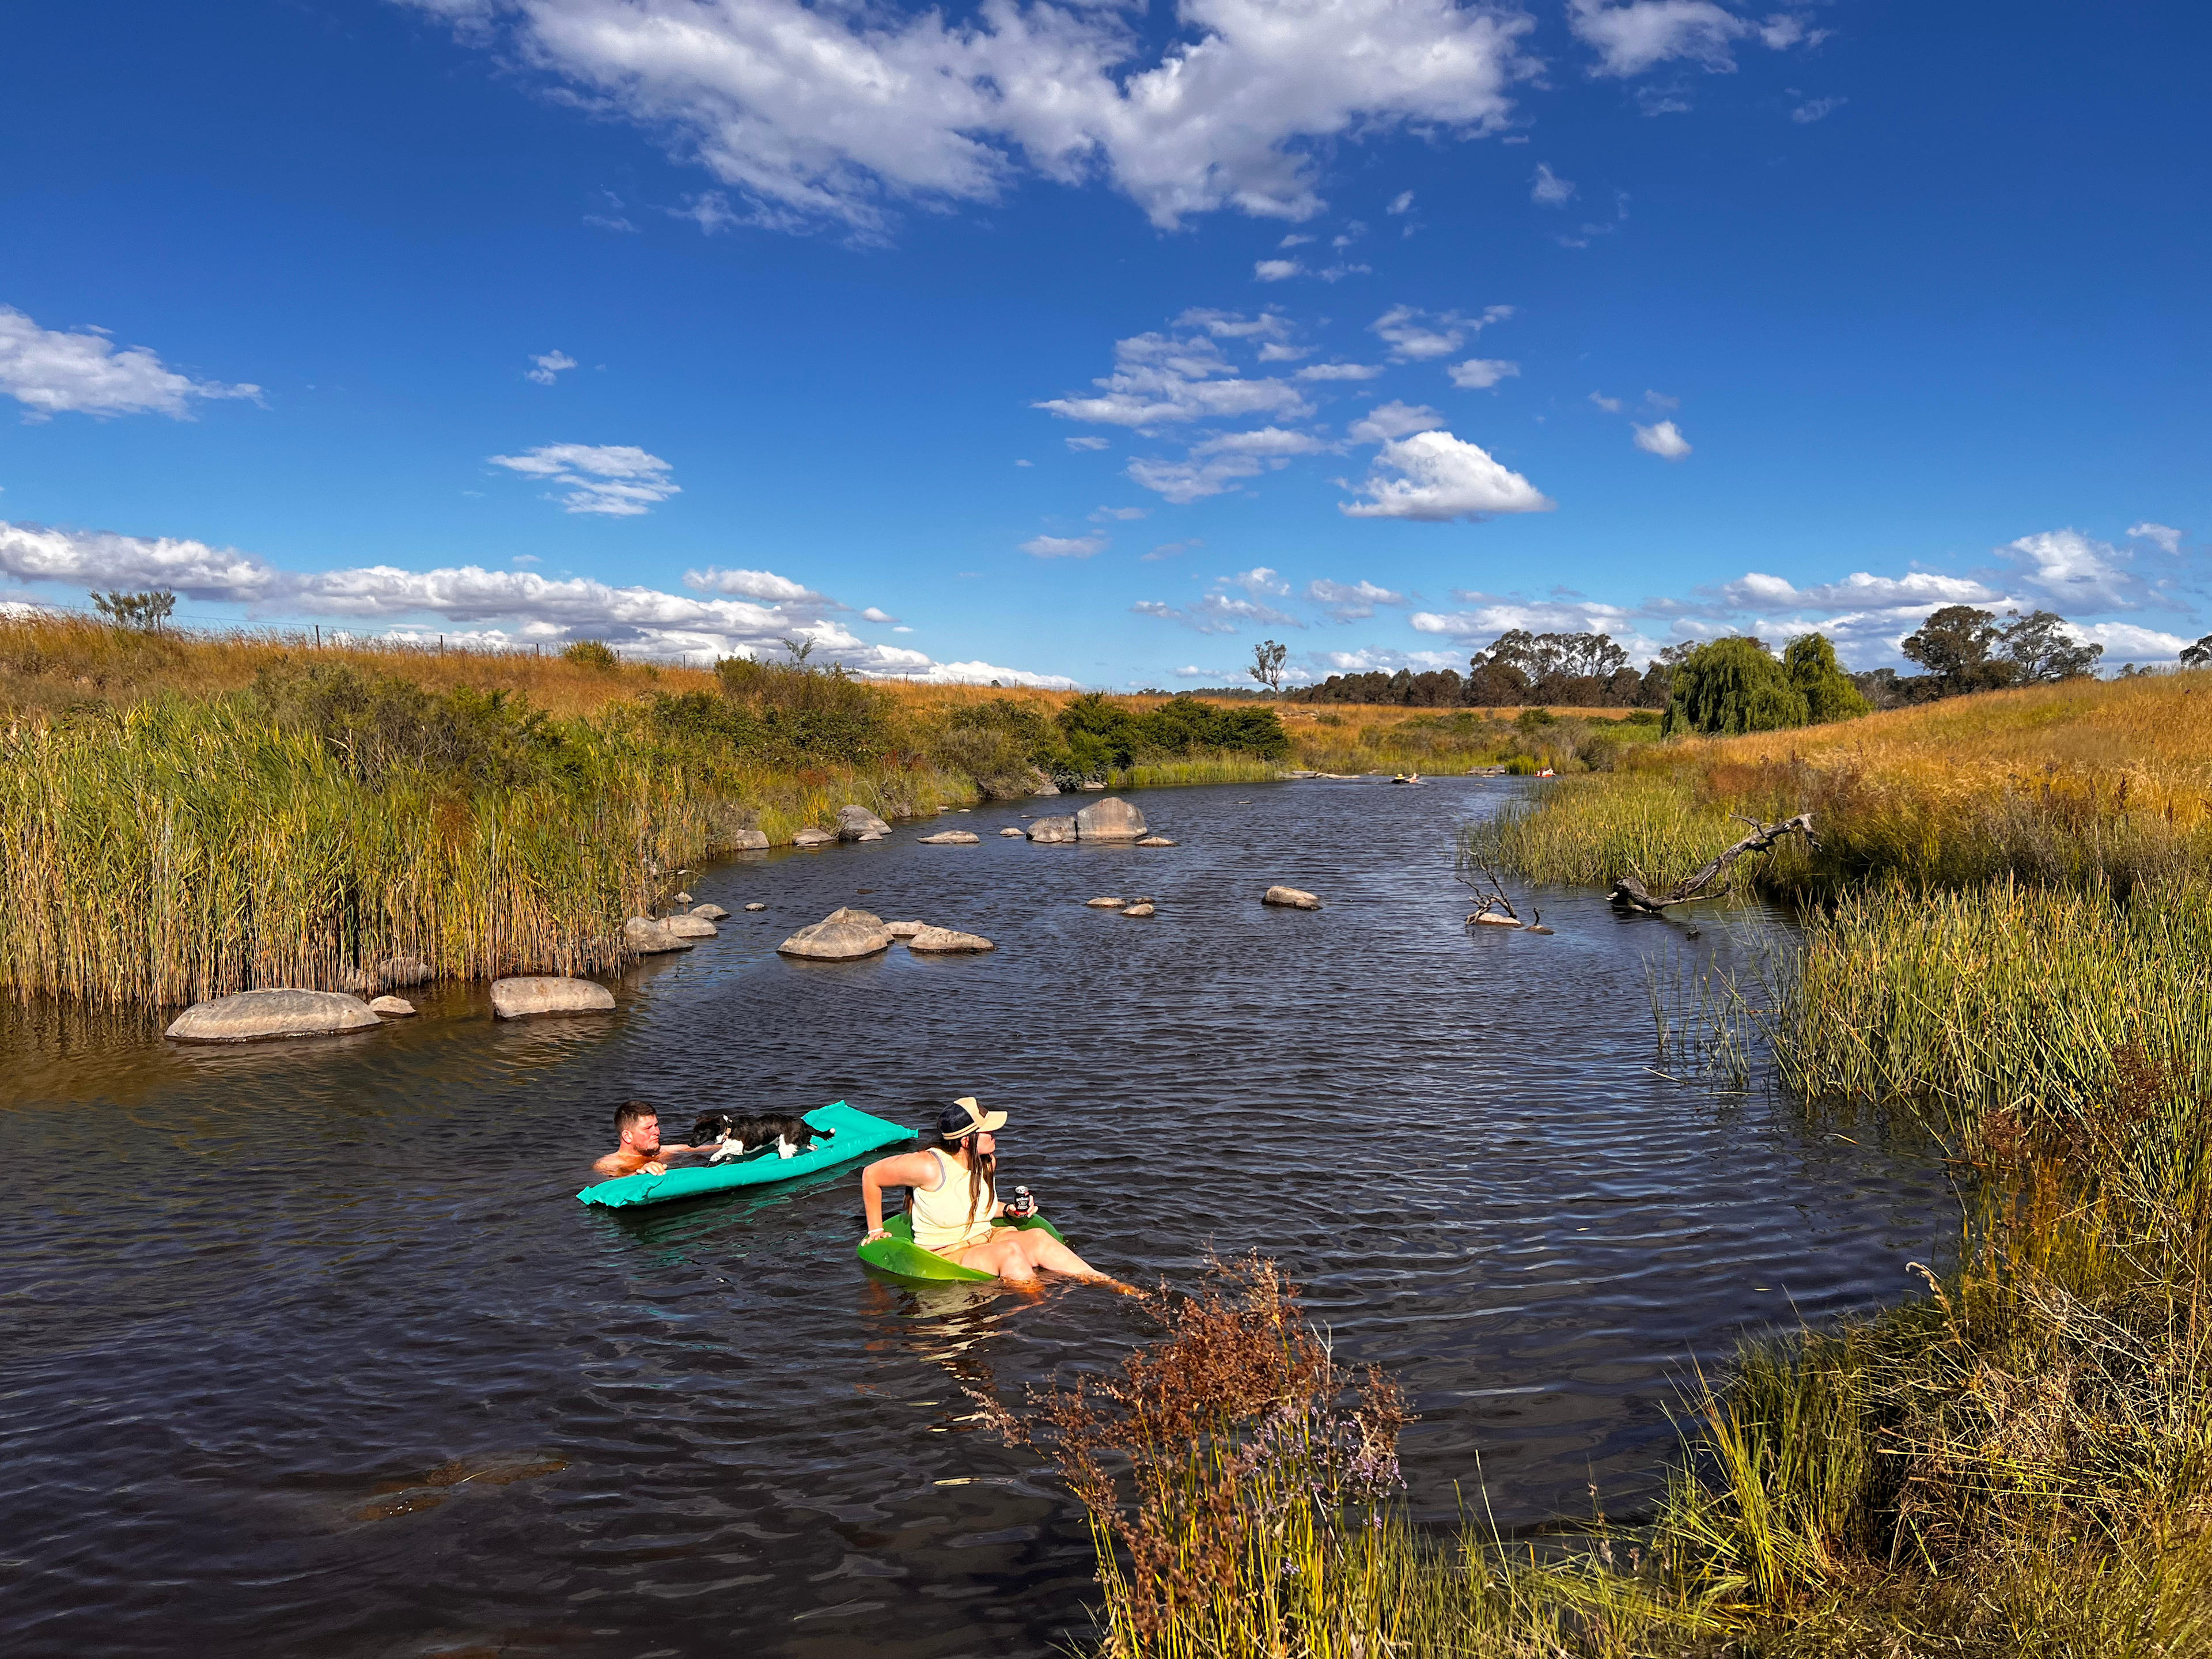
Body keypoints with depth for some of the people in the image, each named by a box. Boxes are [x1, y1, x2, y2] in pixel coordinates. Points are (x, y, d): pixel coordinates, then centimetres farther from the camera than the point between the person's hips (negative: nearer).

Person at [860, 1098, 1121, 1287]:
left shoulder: (988, 1162, 2)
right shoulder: (930, 1166, -21)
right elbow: (871, 1175, -10)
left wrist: (1008, 1210, 4)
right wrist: (875, 1231, -3)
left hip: (984, 1240, 6)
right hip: (944, 1256, -6)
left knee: (1038, 1237, -21)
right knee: (1010, 1251, -32)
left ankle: (1112, 1286, -27)